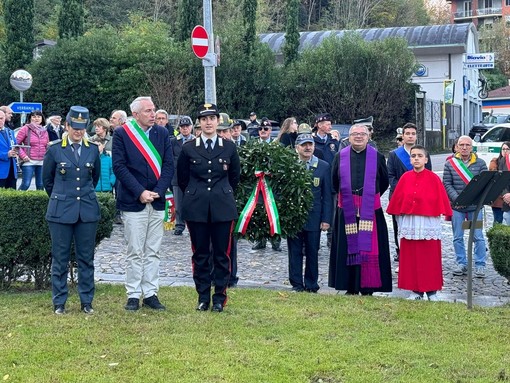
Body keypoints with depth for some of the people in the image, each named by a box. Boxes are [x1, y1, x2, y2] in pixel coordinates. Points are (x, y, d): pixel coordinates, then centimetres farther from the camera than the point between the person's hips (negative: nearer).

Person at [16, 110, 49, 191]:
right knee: (26, 184, -9)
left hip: (42, 162, 5)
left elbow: (47, 147, 22)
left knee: (40, 185, 6)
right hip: (29, 161, -5)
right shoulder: (25, 129, -1)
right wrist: (23, 155, -11)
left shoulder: (44, 131, 14)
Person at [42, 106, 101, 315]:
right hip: (61, 211, -2)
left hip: (88, 210, 2)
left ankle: (87, 301, 15)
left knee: (86, 258, 6)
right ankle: (59, 302, 13)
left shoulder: (93, 150, 4)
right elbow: (47, 179, 10)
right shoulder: (55, 149, -2)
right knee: (60, 258, 3)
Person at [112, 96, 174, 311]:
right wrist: (140, 192, -14)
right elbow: (119, 167, -8)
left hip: (157, 201, 4)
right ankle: (133, 295, 9)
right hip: (133, 202, -4)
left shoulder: (162, 133, 8)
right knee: (135, 252, 1)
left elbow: (169, 165, 4)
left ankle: (150, 293, 15)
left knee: (153, 251, 8)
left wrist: (158, 191, -8)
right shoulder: (121, 134, -3)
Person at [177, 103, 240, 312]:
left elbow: (235, 176, 15)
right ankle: (203, 297, 14)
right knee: (200, 254, 5)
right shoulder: (189, 149, 2)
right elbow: (182, 178, 12)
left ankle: (219, 297, 11)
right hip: (196, 208, 0)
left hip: (222, 207, 0)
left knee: (222, 254, 2)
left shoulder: (229, 147, 4)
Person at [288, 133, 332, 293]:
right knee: (295, 252, 5)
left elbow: (327, 195, 4)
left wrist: (326, 219, -3)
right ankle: (296, 284, 14)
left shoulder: (323, 166, 4)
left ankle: (311, 284, 16)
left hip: (313, 217, 0)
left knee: (312, 252, 6)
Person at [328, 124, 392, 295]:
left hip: (370, 210, -1)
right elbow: (335, 183, 16)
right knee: (348, 247, 3)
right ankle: (351, 287, 11)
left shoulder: (377, 157, 3)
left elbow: (384, 183, 11)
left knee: (369, 247, -2)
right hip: (346, 210, 1)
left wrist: (370, 198, 12)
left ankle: (367, 287, 5)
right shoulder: (340, 157, 6)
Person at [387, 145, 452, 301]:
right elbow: (397, 200, 7)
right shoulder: (405, 178, 2)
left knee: (429, 258, 3)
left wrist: (442, 214, -7)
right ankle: (415, 290, 15)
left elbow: (441, 201, -2)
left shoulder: (433, 178, -4)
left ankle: (431, 291, 12)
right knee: (411, 258, 6)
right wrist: (401, 221, 5)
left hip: (429, 224, -2)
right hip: (409, 224, 2)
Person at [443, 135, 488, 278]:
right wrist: (457, 199, -14)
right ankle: (462, 264, 17)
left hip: (475, 206, -1)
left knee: (478, 237, 1)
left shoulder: (480, 163, 3)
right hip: (456, 207, 1)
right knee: (458, 237, 6)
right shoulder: (450, 164, 3)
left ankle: (480, 265, 9)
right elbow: (447, 184, -1)